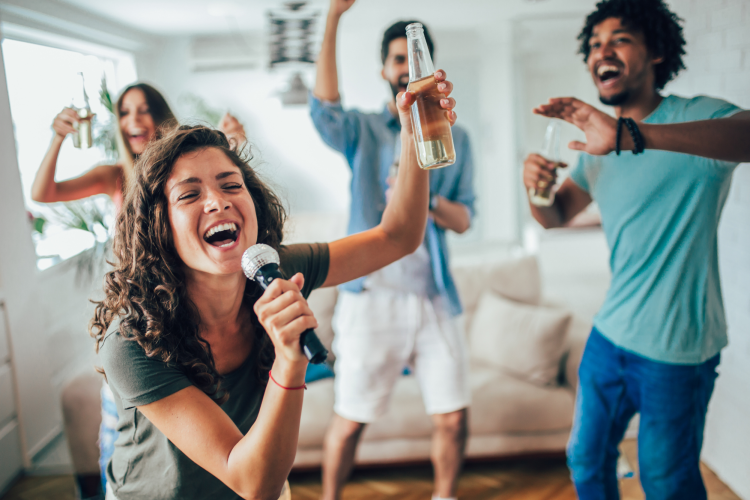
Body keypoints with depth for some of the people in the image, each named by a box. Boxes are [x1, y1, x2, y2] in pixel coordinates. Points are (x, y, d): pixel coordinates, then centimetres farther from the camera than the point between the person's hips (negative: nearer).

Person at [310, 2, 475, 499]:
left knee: (454, 417, 6)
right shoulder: (363, 131, 6)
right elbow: (324, 107, -17)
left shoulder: (455, 139, 13)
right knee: (351, 420, 5)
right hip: (371, 296, -2)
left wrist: (427, 199, -15)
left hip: (435, 296, 3)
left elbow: (464, 219, 7)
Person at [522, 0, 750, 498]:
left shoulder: (698, 117, -15)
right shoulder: (600, 145, 7)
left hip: (678, 349, -6)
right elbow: (557, 216, 12)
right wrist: (537, 187, -11)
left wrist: (630, 135, -49)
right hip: (610, 334, 6)